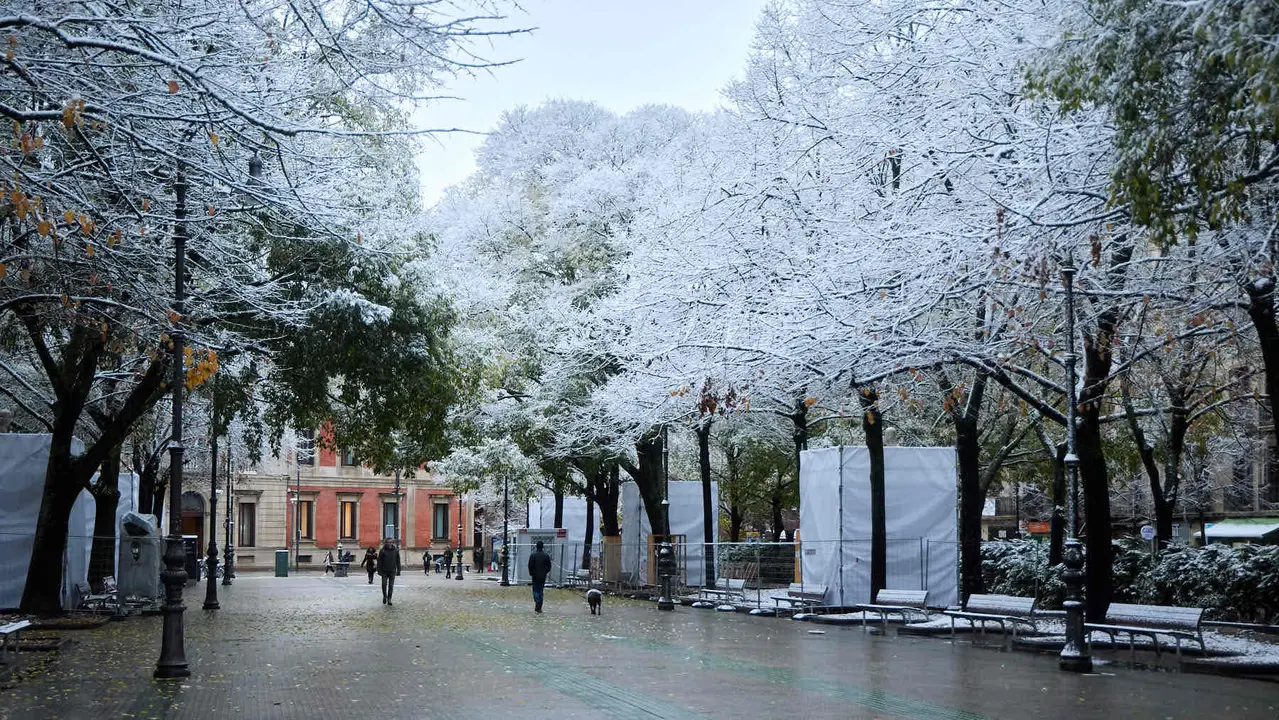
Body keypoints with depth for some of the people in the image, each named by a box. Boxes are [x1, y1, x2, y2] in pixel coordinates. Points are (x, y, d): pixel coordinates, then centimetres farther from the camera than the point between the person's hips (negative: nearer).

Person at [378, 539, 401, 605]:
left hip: (392, 571, 1)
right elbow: (379, 561, -1)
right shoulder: (382, 551, -1)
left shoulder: (395, 551, 4)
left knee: (391, 586, 1)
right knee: (384, 585, -3)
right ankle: (384, 596, 21)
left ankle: (389, 599, 8)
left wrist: (398, 570, 6)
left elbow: (398, 561, 9)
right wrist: (379, 571, -5)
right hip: (384, 571, -1)